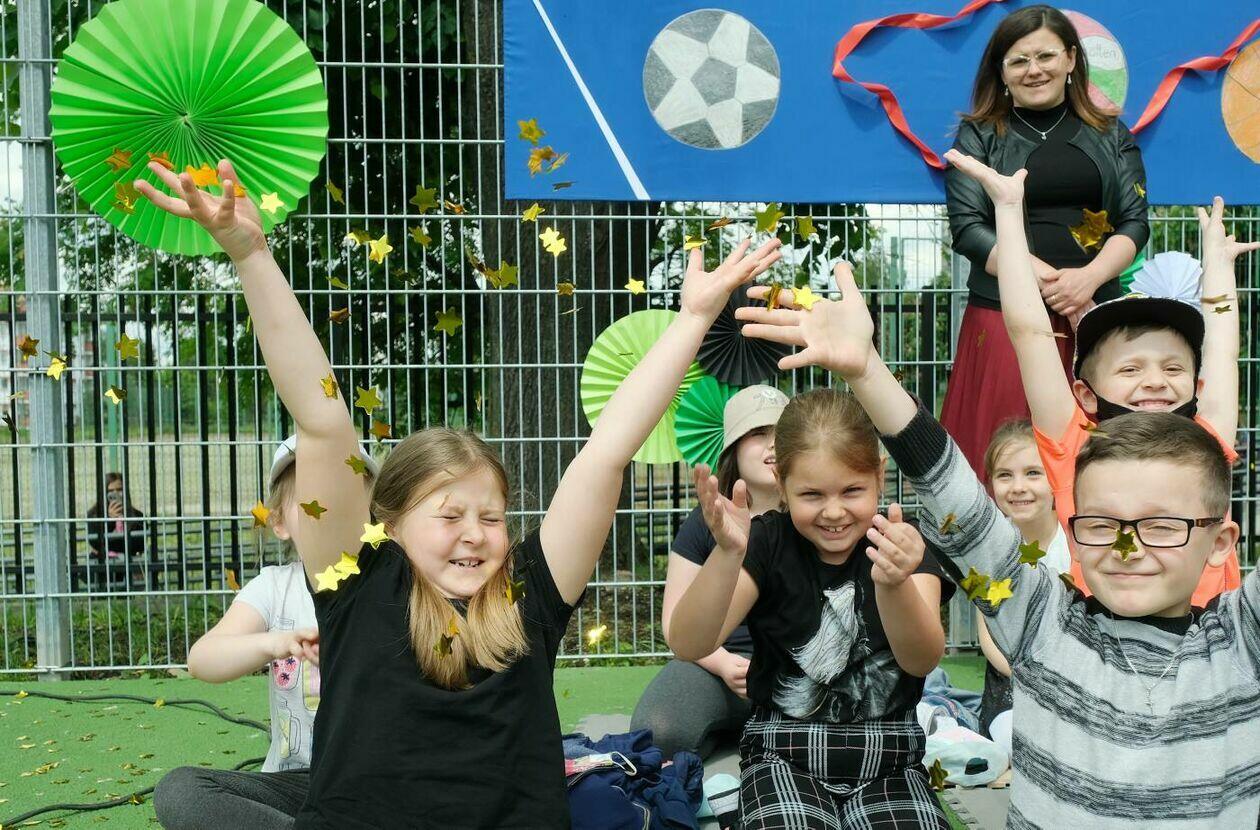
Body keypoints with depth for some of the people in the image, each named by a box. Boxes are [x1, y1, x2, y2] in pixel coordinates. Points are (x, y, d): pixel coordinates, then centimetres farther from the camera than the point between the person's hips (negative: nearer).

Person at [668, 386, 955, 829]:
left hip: (888, 763, 2)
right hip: (785, 759, -1)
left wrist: (893, 584, -43)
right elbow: (689, 646, -19)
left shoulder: (905, 544, -5)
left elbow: (922, 660, -22)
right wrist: (727, 553, -38)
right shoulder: (768, 542, -6)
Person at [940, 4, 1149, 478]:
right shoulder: (978, 135, 7)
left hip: (1092, 316, 2)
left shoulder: (1111, 136, 14)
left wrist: (1087, 279, -13)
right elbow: (966, 227, -3)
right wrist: (1047, 280, -14)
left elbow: (1135, 222, 7)